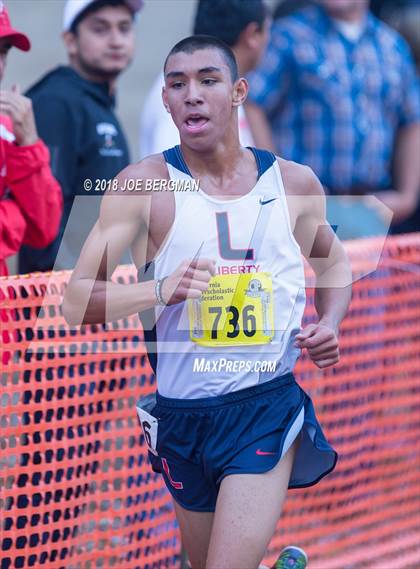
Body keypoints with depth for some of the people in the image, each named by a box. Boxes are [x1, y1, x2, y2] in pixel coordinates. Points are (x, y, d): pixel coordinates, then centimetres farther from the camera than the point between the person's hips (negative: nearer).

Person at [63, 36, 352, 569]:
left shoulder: (293, 182, 1)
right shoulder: (143, 185, -6)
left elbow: (335, 263, 21)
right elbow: (75, 301, -12)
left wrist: (329, 323, 0)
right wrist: (160, 290, -29)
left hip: (267, 408, -1)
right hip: (181, 418, 1)